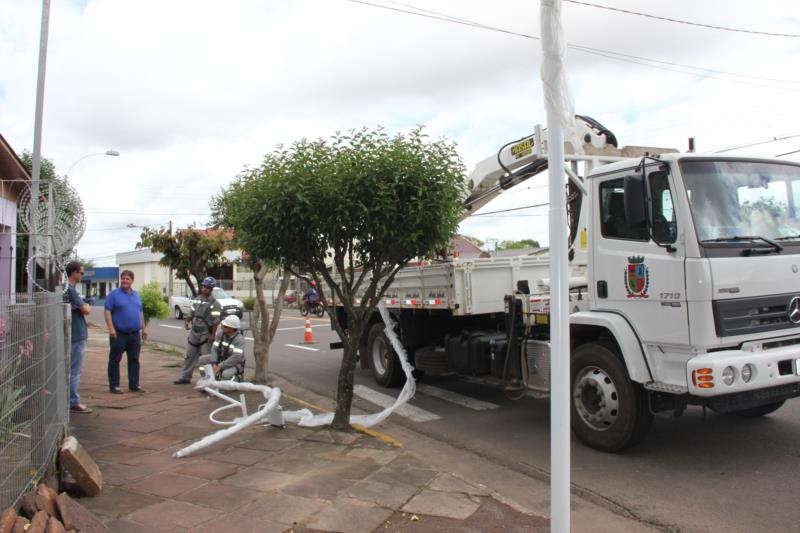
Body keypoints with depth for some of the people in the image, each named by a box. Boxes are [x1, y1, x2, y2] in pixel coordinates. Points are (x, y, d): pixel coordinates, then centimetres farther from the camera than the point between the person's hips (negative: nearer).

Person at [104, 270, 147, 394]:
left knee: (134, 360, 9)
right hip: (119, 334, -5)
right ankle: (114, 386, 8)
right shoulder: (114, 294, -3)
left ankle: (134, 385, 16)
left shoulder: (136, 295, 14)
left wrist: (143, 328, 15)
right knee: (115, 360, 2)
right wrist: (111, 328, -18)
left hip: (135, 334, 5)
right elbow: (107, 311, -9)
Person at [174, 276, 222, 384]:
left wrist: (212, 334, -19)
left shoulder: (214, 303, -11)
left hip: (206, 334, -6)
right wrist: (187, 321, -1)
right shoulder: (196, 300, 9)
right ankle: (185, 377, 22)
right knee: (189, 355, 12)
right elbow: (192, 313, 17)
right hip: (194, 332, 7)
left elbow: (215, 321, -15)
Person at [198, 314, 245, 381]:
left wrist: (220, 366, -30)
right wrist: (214, 364, -20)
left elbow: (237, 357, -30)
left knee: (225, 375, -36)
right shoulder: (220, 333, -5)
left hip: (235, 364, -7)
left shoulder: (239, 339, -23)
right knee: (202, 360, -5)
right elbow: (214, 348, -5)